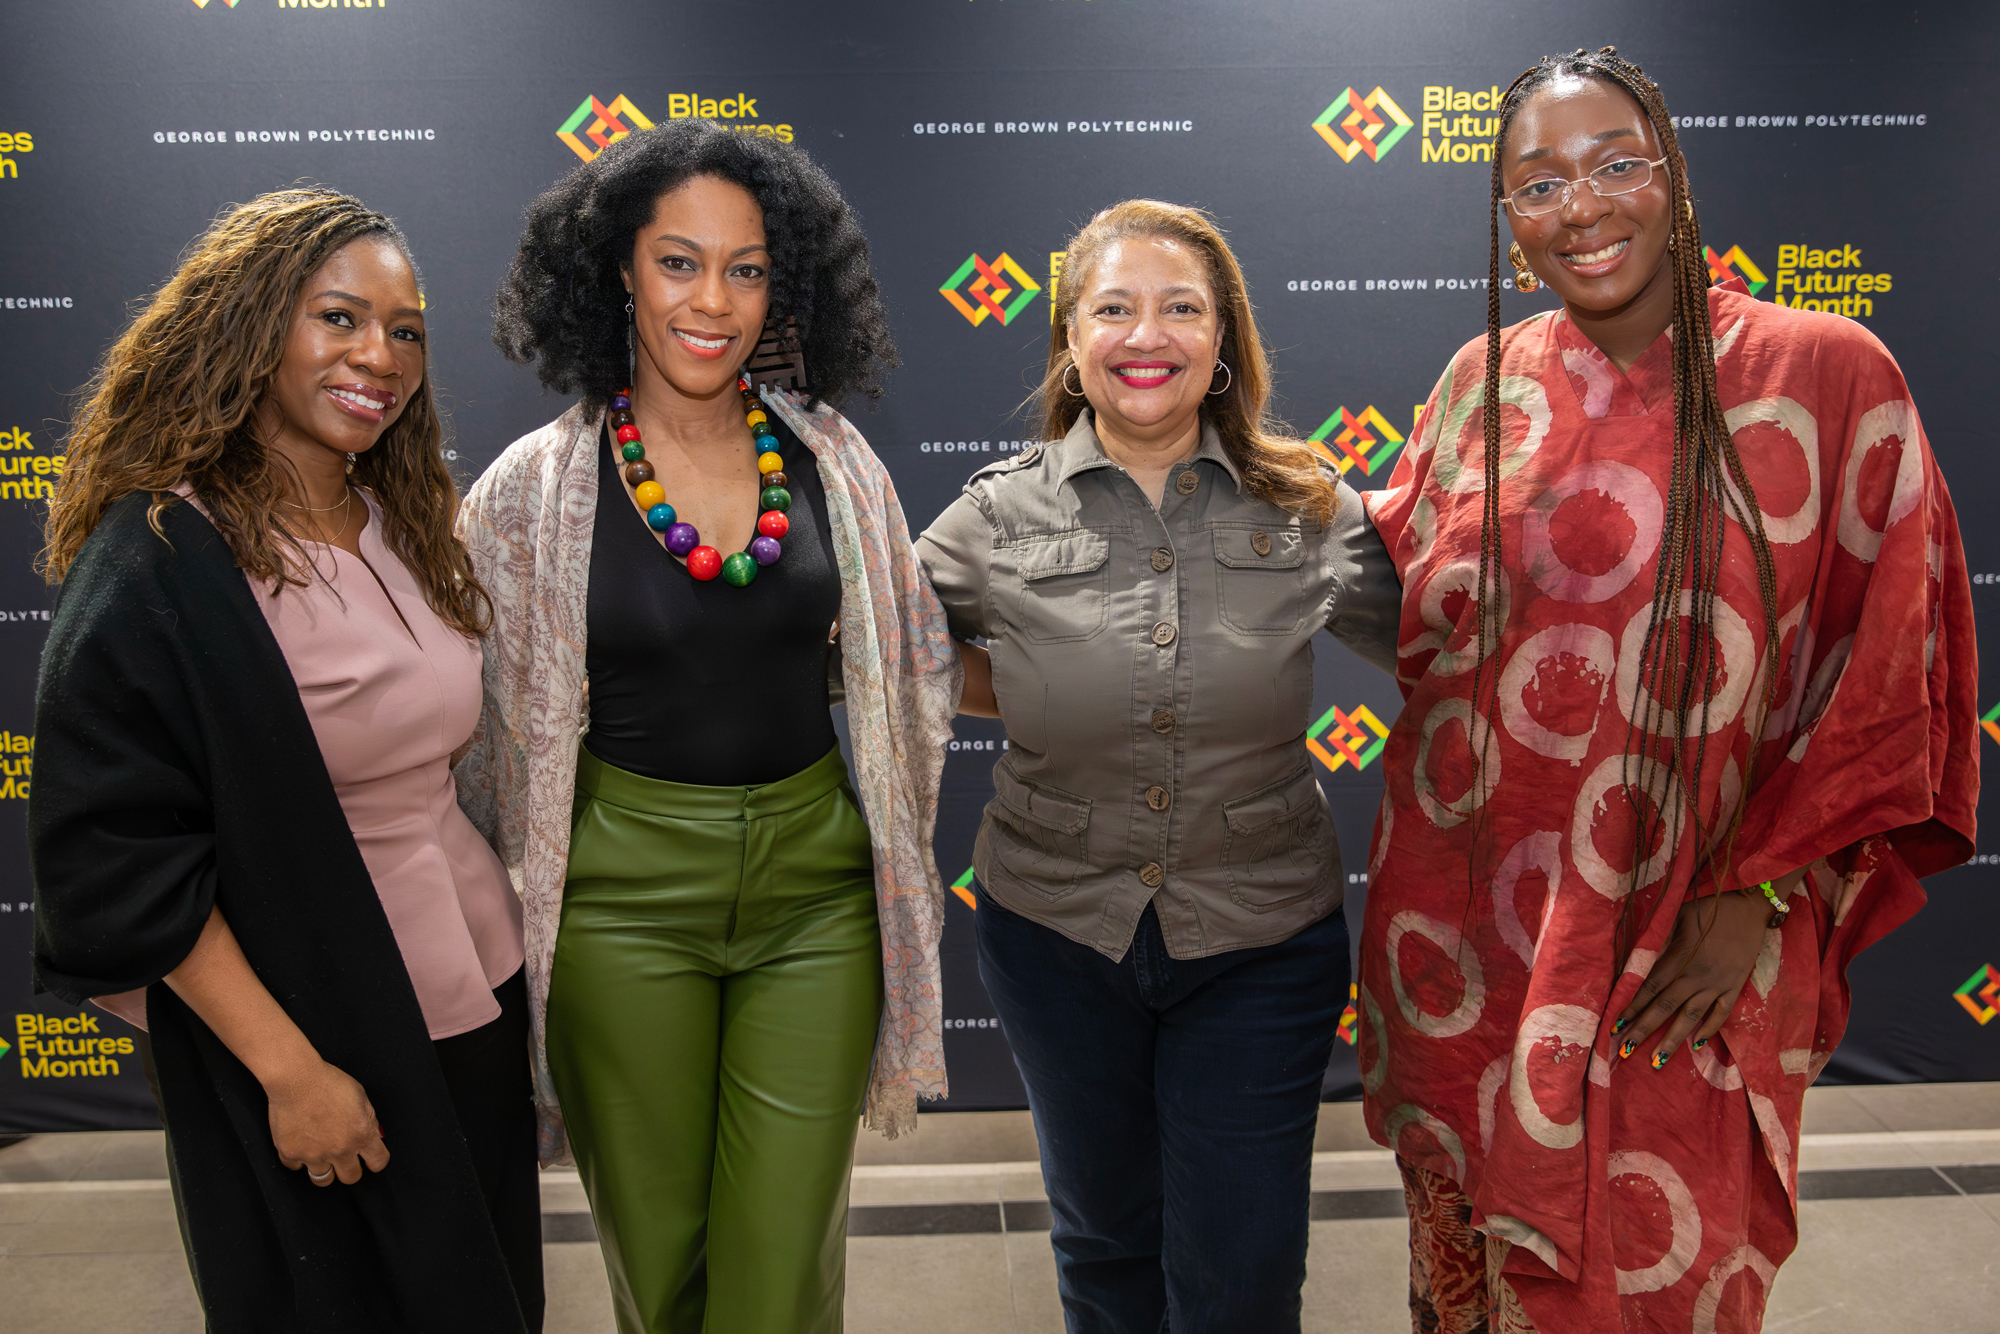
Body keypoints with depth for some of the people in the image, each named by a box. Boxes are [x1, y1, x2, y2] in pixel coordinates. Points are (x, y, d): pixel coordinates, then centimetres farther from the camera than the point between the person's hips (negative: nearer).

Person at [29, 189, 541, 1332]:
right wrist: (288, 1067, -18)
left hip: (475, 992, 7)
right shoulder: (161, 561, -17)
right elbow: (117, 856, -18)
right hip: (313, 1030, -6)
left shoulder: (407, 526, 5)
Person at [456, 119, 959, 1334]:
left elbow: (917, 659, 11)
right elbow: (479, 722, 1)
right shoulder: (533, 487, -6)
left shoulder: (832, 460, 0)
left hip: (817, 881, 1)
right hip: (625, 893, -1)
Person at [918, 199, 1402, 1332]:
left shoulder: (1311, 512, -5)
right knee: (1106, 1237, 22)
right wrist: (1020, 693, -6)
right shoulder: (1002, 517, -7)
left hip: (1261, 946, 0)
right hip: (1059, 931, 1)